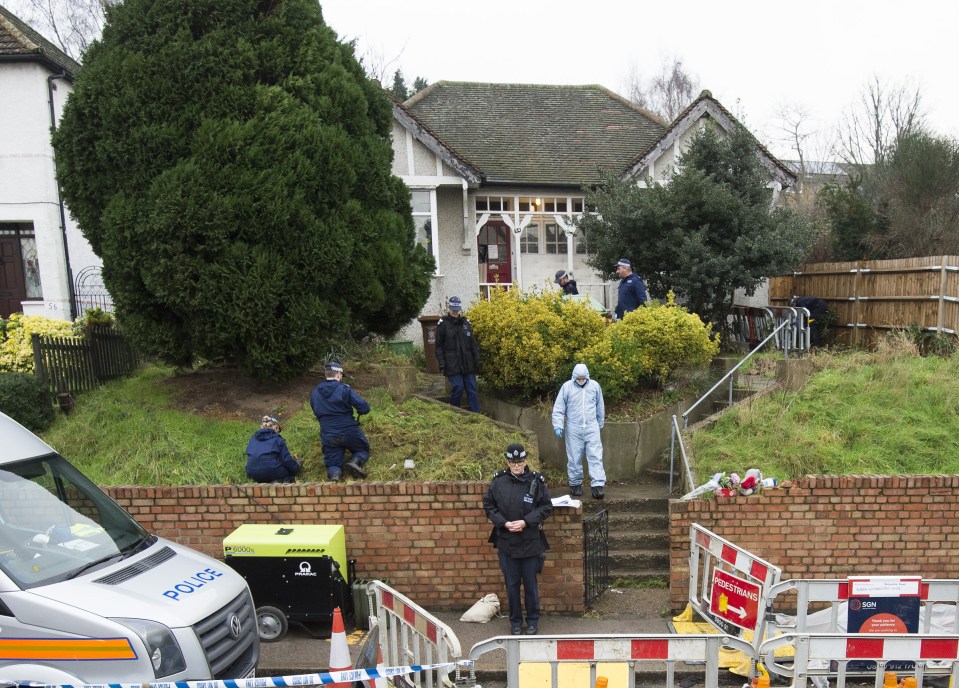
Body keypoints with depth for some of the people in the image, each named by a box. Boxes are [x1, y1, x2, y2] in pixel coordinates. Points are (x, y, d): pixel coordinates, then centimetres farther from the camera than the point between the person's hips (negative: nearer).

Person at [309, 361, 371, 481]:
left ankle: (334, 474, -23)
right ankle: (355, 461, -11)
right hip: (349, 432, -3)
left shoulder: (315, 393, 4)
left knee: (332, 464, 13)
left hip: (328, 437, 3)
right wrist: (359, 411, 10)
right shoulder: (344, 389, -11)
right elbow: (365, 408, -14)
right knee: (363, 450, 23)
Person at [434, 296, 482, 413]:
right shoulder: (443, 324, 1)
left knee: (472, 389, 2)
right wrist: (441, 364, -6)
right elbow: (439, 346, 1)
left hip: (468, 363, 4)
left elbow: (473, 344, 13)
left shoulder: (466, 323, 11)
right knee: (457, 388, -7)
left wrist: (477, 361, 8)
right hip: (452, 365, -3)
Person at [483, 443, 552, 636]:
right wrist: (504, 523, -12)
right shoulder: (498, 481, -5)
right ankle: (515, 622, 29)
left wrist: (526, 522, -15)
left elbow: (546, 506, -3)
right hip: (506, 542, 1)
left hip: (531, 542, -1)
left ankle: (532, 621, 29)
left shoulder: (536, 481, -8)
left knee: (530, 584, 10)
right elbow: (488, 505, 3)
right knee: (512, 584, 12)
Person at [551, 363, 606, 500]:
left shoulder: (595, 386, 2)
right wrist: (558, 425, -10)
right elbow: (558, 408, -3)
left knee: (595, 457, -5)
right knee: (574, 458, 7)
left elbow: (600, 407, 14)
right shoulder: (567, 387, -4)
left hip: (591, 427, 1)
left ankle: (597, 485, -4)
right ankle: (575, 484, 20)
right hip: (573, 428, -1)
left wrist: (600, 423, 20)